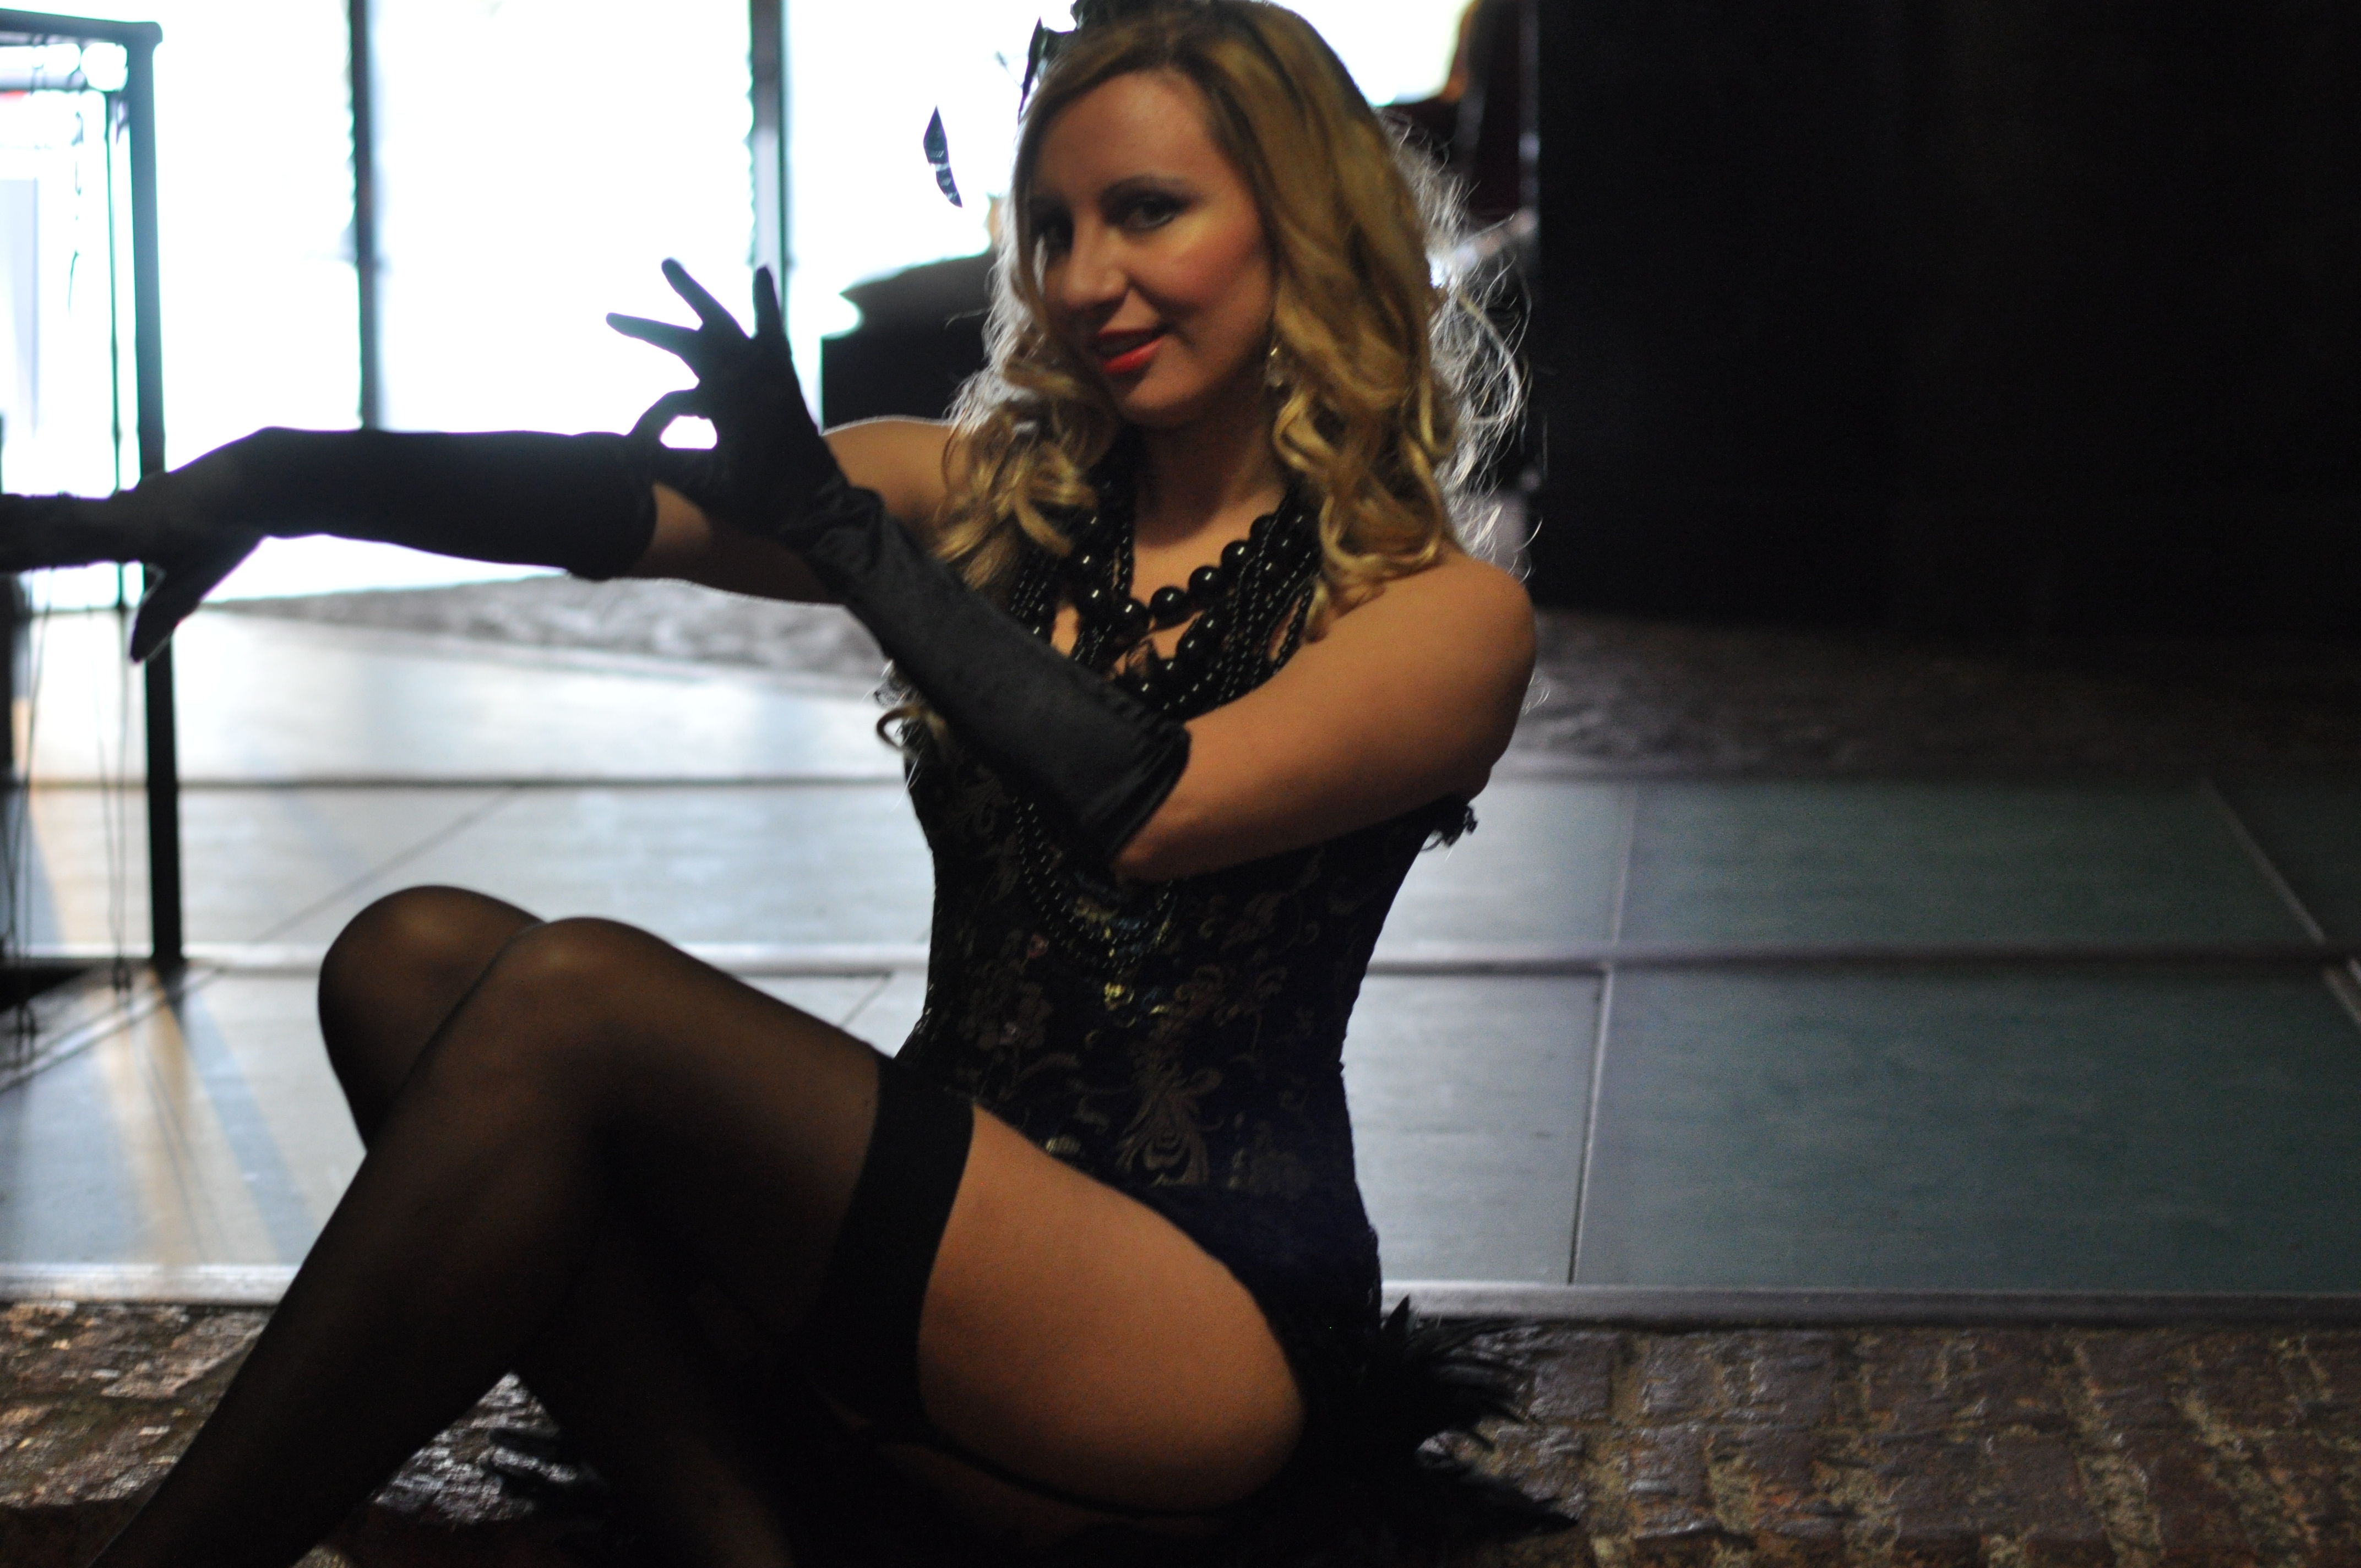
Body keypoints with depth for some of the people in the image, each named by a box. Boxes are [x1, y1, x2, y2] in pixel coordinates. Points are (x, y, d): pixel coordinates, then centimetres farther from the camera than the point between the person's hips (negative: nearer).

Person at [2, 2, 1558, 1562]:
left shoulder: (1445, 614, -4)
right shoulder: (988, 496, 10)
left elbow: (1145, 810, -23)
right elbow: (623, 505, -6)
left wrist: (838, 525, -18)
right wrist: (277, 480, -22)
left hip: (1213, 1330, -6)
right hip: (948, 1241, 6)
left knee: (578, 1000, -24)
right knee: (419, 961, -13)